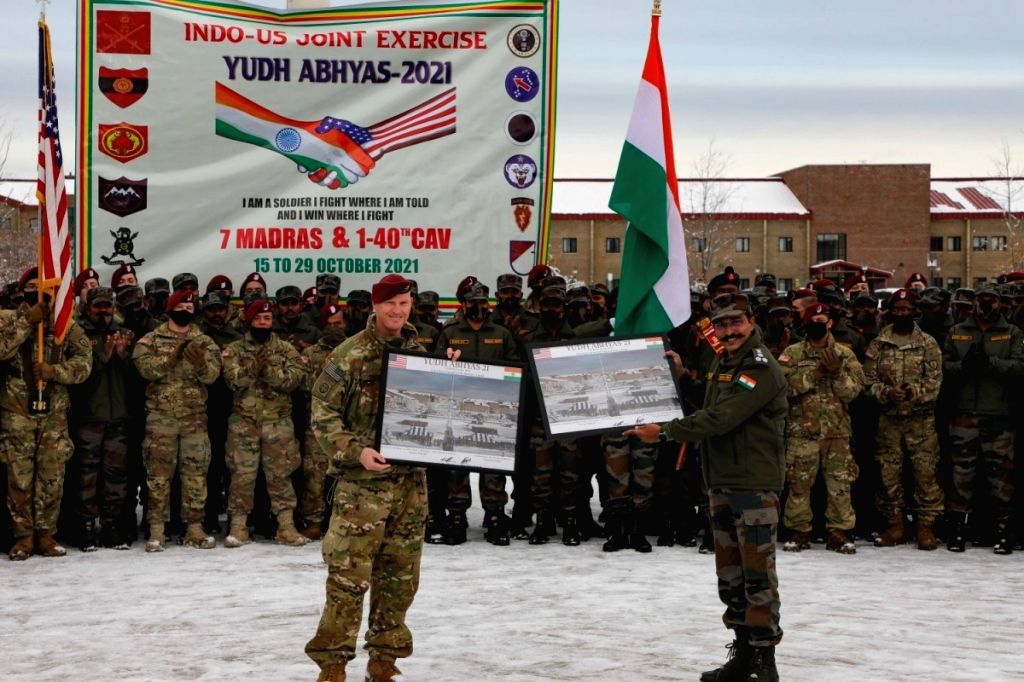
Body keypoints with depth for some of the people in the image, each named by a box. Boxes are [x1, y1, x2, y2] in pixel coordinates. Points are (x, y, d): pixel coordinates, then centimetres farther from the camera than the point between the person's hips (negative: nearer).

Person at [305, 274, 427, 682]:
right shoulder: (350, 355, -5)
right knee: (349, 574, -6)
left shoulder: (419, 353, 11)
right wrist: (355, 451, -18)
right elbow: (322, 415, -5)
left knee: (399, 575, 9)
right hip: (363, 480, -5)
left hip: (411, 479, 5)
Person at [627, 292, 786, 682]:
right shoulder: (722, 365, 16)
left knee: (757, 572, -7)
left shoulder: (761, 369, -14)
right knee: (730, 574, 13)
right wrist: (681, 375, 13)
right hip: (721, 482, 9)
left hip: (755, 483, -9)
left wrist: (665, 431, -17)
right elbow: (707, 409, 23)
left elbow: (720, 418, -20)